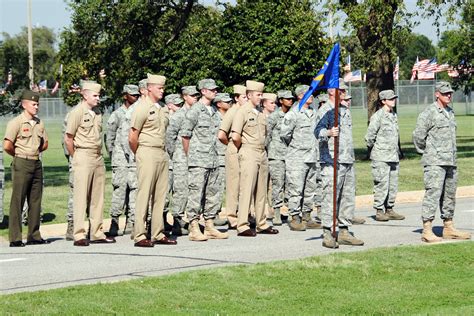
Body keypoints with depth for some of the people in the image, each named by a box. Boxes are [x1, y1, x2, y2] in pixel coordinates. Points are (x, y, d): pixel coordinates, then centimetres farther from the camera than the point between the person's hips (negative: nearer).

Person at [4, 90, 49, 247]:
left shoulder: (39, 123, 13)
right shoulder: (16, 122, -7)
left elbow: (45, 144, 23)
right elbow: (7, 146, -12)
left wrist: (33, 152, 10)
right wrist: (20, 155, 2)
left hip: (37, 164, 7)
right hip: (21, 165, -7)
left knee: (36, 202, 8)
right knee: (17, 201, -6)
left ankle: (34, 236, 14)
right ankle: (15, 238, -5)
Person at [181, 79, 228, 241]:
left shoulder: (214, 111, 14)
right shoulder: (194, 111, -9)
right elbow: (185, 135, -8)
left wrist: (214, 154, 18)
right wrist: (190, 156, -1)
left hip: (212, 160, 8)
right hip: (198, 161, -8)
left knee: (212, 195, 10)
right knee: (196, 195, -7)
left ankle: (210, 228, 16)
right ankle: (194, 229, -5)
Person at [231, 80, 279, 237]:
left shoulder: (260, 114, 14)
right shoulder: (243, 112, -8)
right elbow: (235, 136, -15)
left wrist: (261, 146, 15)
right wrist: (242, 148, -1)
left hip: (262, 153, 8)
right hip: (249, 154, -8)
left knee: (261, 191, 10)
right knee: (246, 190, -9)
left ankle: (261, 224, 16)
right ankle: (242, 226, -8)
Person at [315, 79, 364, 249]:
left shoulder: (345, 110, 19)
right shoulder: (325, 110, -6)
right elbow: (318, 130, -21)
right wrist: (328, 133, -43)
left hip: (348, 161, 9)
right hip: (332, 161, -9)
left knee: (348, 198, 10)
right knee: (330, 198, -11)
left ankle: (344, 232, 16)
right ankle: (327, 234, -10)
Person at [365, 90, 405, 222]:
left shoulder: (394, 115, 13)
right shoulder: (377, 116, -11)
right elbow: (369, 136, -9)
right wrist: (374, 149, 1)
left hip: (393, 156, 7)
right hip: (381, 158, -7)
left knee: (393, 185, 8)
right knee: (382, 185, -6)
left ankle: (389, 209, 16)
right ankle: (379, 211, 0)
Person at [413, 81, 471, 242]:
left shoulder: (450, 112, 15)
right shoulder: (429, 113, -10)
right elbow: (418, 135, -10)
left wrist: (452, 155, 17)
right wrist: (425, 152, 0)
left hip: (450, 162, 8)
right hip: (435, 162, -8)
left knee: (449, 195, 12)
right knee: (432, 194, -12)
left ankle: (449, 228, 20)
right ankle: (427, 231, -14)